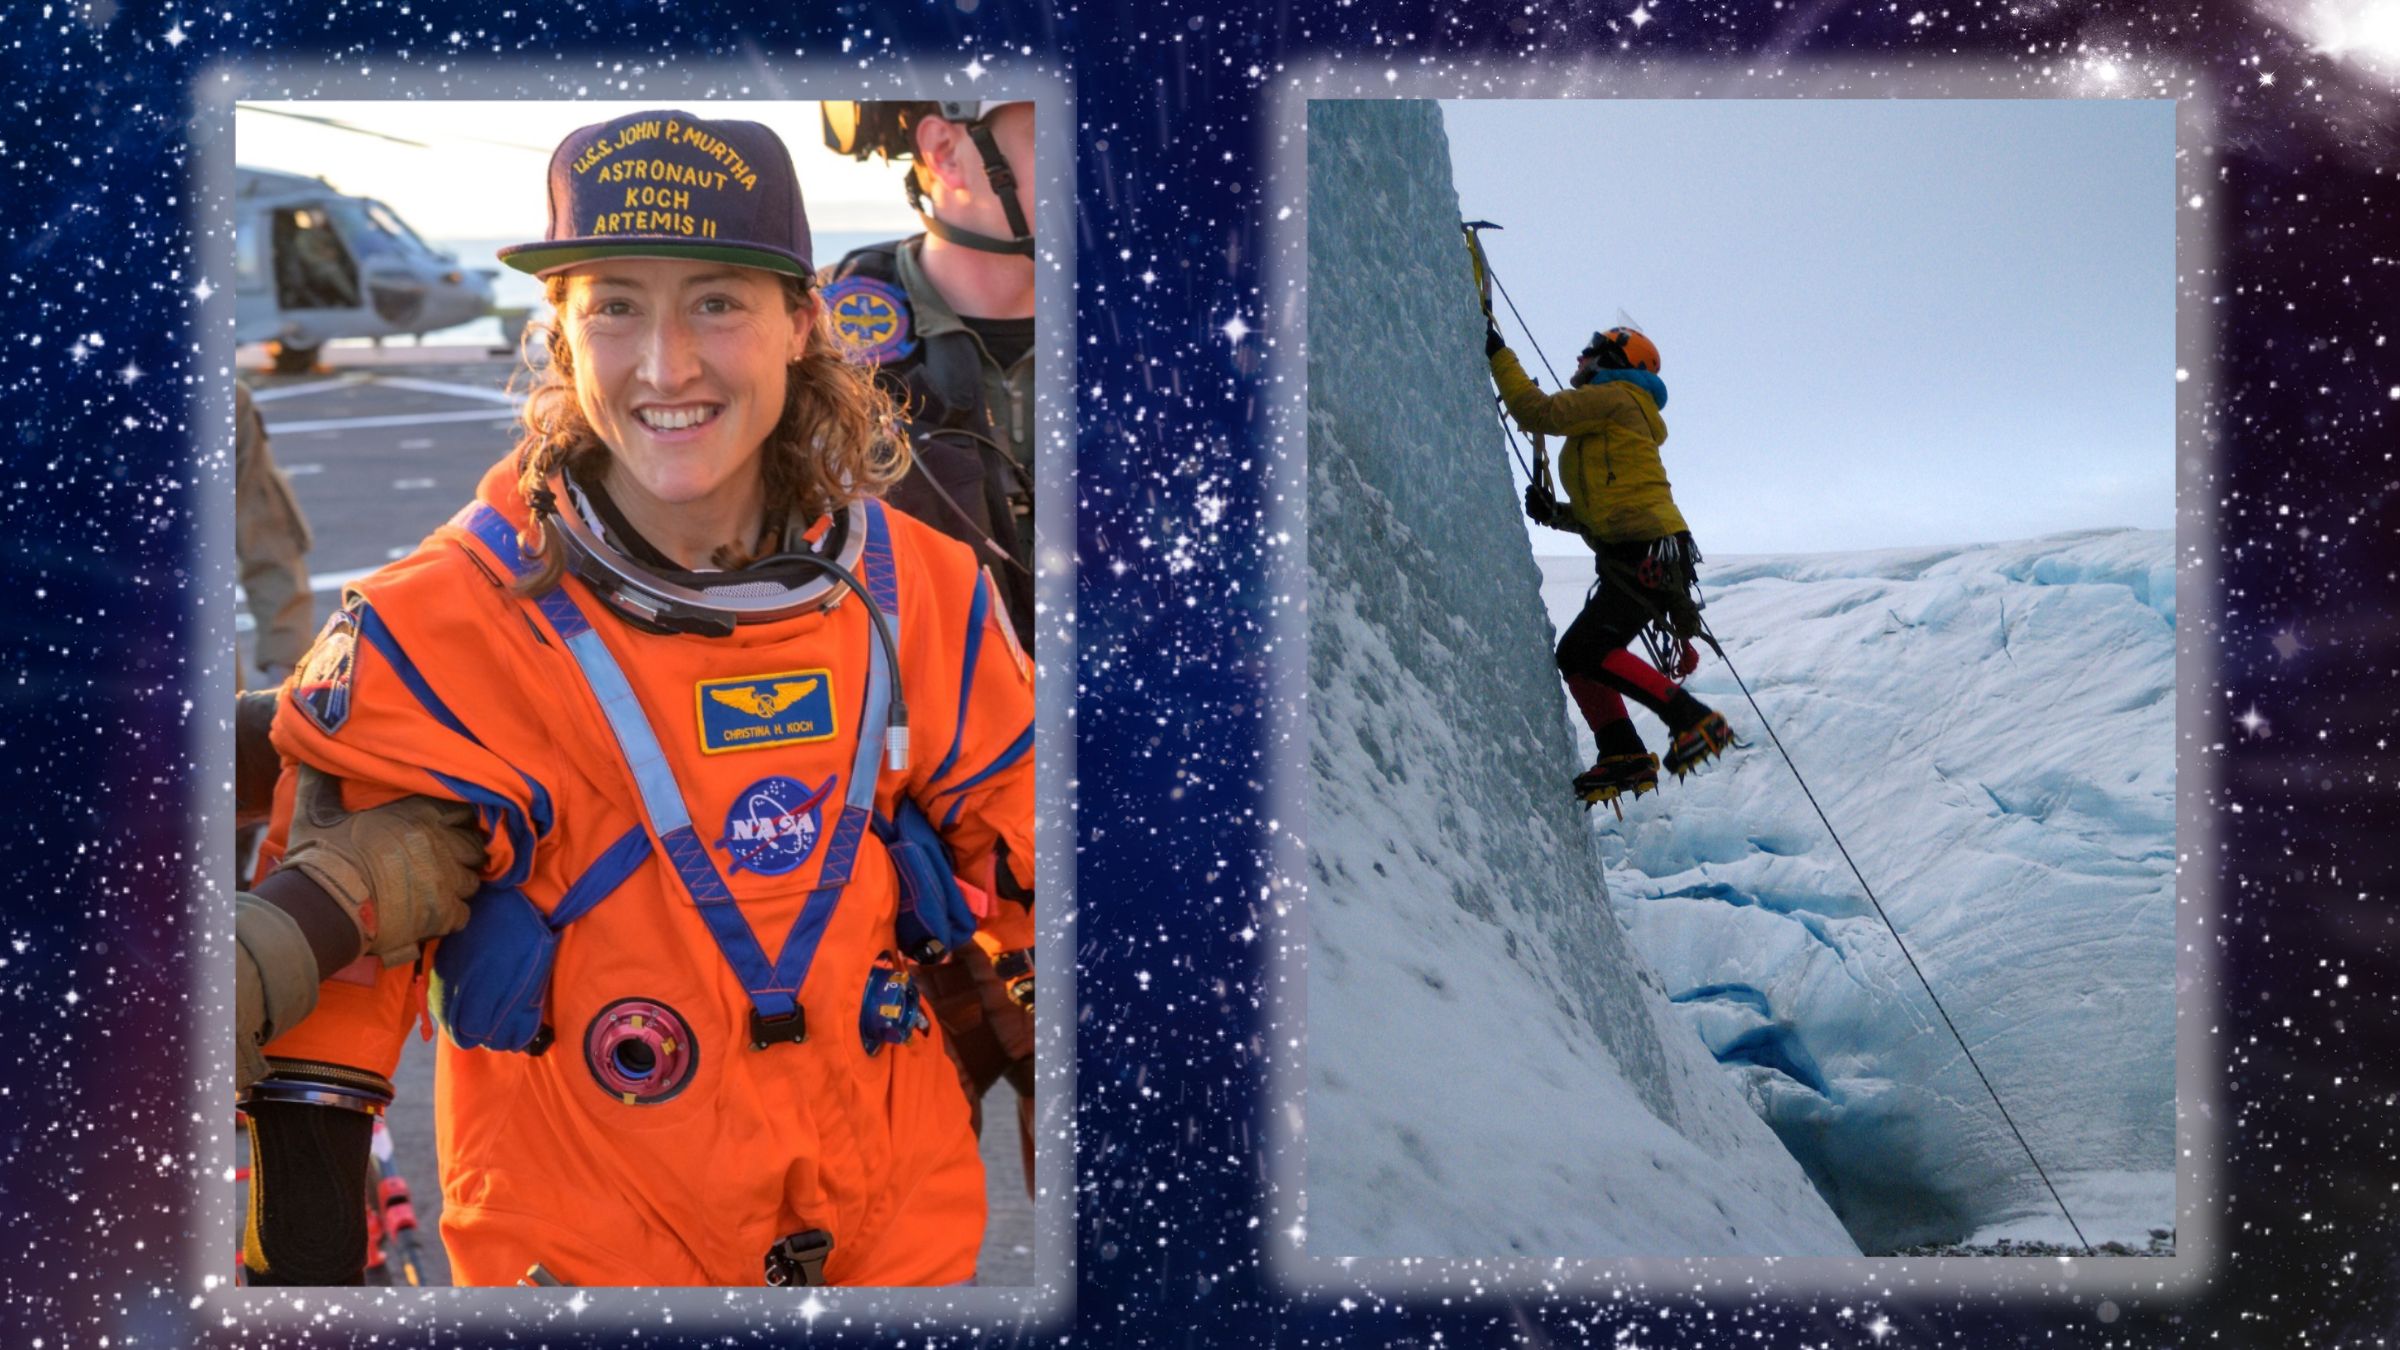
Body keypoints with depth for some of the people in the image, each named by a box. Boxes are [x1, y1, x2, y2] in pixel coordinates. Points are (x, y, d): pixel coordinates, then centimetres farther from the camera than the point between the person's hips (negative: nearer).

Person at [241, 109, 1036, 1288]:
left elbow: (1022, 840, 5)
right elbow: (325, 952, -10)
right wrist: (305, 1262, -12)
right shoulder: (436, 632, -14)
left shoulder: (923, 593, -6)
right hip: (579, 1254, -2)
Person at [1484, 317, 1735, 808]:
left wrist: (1497, 352, -5)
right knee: (1577, 656, 8)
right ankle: (1622, 754, 3)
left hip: (1649, 555, -10)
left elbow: (1538, 412, -13)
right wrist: (1556, 513, 11)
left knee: (1584, 652, -19)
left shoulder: (1615, 397, -1)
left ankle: (1695, 720, -18)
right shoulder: (1600, 424, 29)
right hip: (1634, 559, 10)